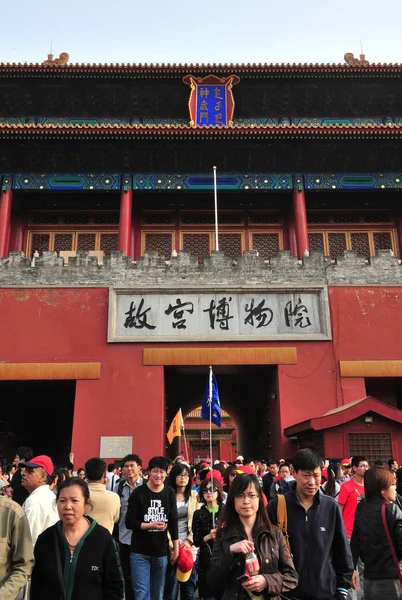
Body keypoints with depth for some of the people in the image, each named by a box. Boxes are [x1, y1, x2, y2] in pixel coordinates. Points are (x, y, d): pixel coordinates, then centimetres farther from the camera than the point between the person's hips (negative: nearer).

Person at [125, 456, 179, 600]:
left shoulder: (170, 493, 1)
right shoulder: (138, 493, -10)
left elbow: (173, 522, 5)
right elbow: (129, 522, -10)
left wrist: (176, 549, 4)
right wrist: (151, 525, -21)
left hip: (161, 552, 3)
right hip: (140, 552, -3)